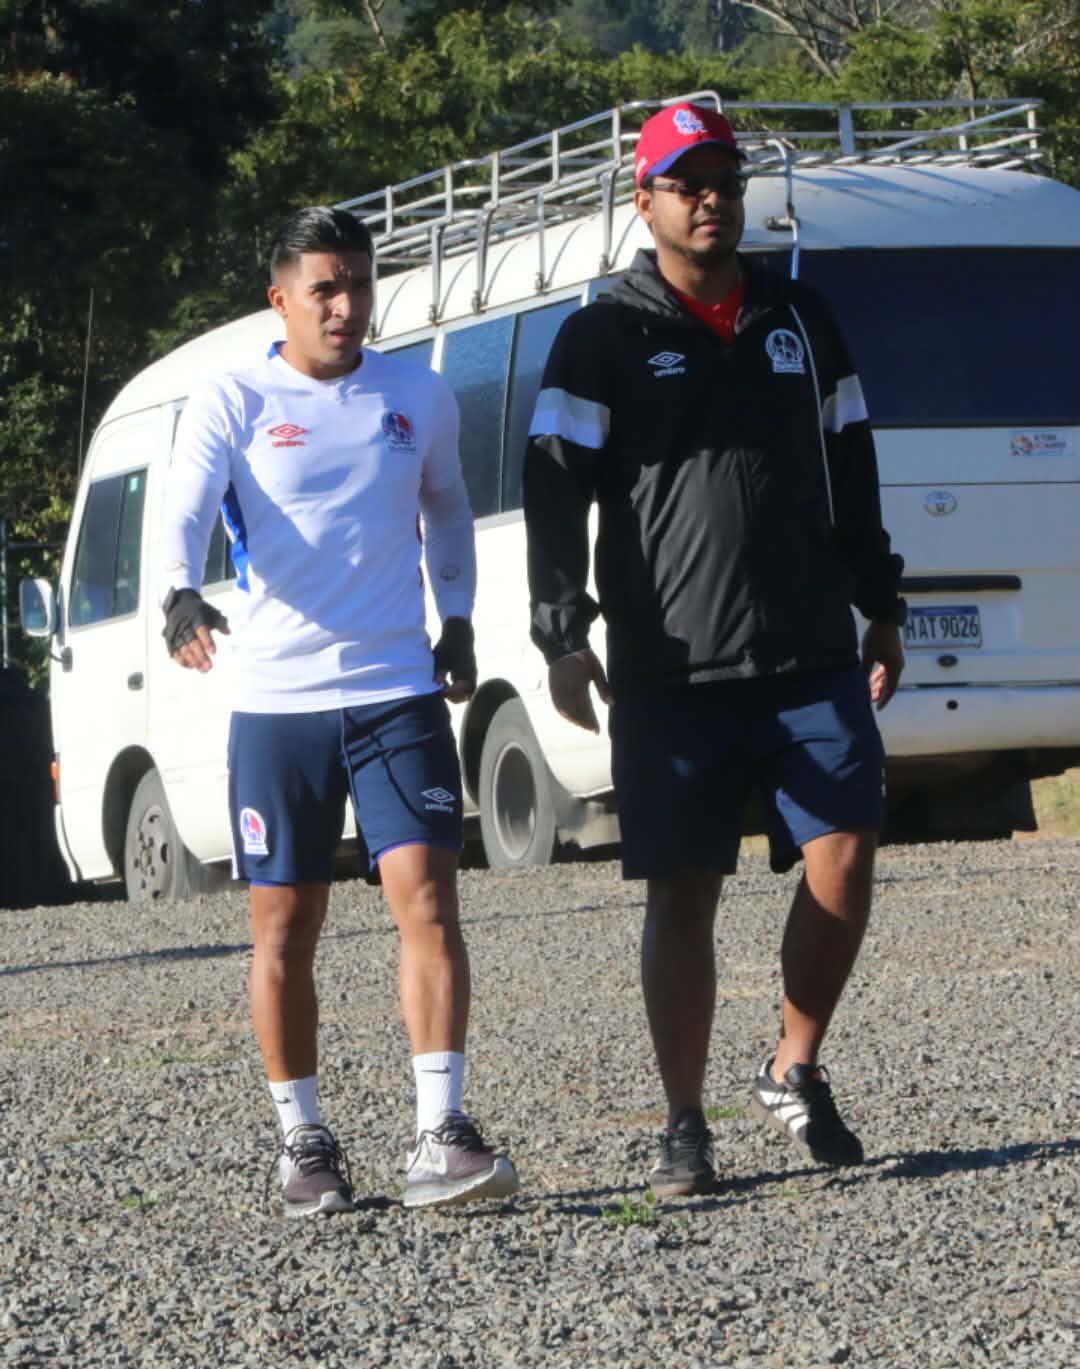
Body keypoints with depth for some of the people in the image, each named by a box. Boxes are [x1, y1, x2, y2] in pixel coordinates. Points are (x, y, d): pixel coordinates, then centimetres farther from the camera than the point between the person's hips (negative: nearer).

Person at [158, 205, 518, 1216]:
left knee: (426, 896, -13)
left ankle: (438, 1135, -14)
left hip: (398, 690, 1)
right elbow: (184, 511, -16)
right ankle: (304, 1141, 17)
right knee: (284, 930, 4)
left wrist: (457, 620, 20)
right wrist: (182, 599, -35)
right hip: (275, 703, -1)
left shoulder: (419, 399, 10)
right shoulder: (232, 404, -1)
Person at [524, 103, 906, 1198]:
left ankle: (794, 1075, 11)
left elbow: (851, 477, 21)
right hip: (670, 672, -3)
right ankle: (685, 1127, 8)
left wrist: (881, 611, 19)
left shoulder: (800, 321, 14)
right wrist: (563, 637, -12)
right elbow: (556, 492, -3)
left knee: (844, 857, -7)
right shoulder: (605, 339, 2)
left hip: (810, 656, 3)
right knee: (681, 895, 0)